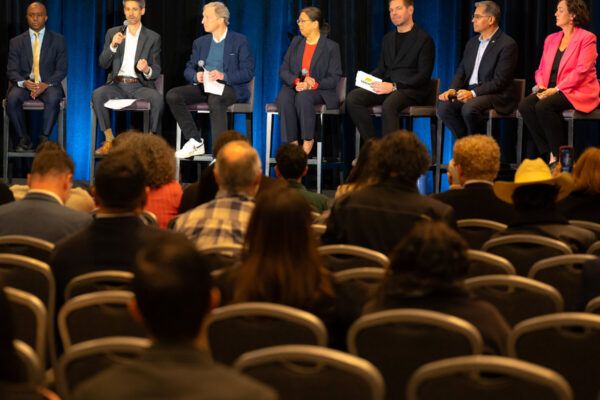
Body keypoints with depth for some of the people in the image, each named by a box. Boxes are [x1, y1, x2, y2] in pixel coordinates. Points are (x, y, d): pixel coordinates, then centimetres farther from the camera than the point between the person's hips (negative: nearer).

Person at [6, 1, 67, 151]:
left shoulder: (58, 40, 8)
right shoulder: (16, 42, 11)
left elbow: (62, 69, 2)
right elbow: (11, 71, 4)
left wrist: (46, 84, -17)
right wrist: (24, 83, -20)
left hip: (48, 84, -1)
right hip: (24, 84, 1)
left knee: (53, 98, -37)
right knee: (12, 98, -33)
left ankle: (44, 139, -26)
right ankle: (24, 139, -19)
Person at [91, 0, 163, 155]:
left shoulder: (153, 38, 9)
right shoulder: (113, 33, 13)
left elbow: (156, 72, 6)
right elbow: (103, 64, 5)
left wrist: (147, 70, -19)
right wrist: (113, 46, -13)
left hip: (140, 86, -1)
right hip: (117, 85, 1)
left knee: (157, 98, -34)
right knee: (97, 94, -31)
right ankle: (109, 140, -23)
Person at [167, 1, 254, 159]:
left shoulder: (240, 41, 2)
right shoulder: (200, 42, 19)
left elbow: (248, 72, -6)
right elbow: (188, 69, 16)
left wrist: (223, 76, -22)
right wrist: (196, 76, -10)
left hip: (229, 87, -6)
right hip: (203, 86, 6)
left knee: (216, 100, -41)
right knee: (172, 95, -20)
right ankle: (195, 142, -16)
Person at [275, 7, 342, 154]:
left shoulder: (331, 47, 3)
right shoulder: (296, 42, 16)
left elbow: (334, 79, -3)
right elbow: (283, 71, 10)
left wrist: (312, 85, -19)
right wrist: (298, 81, -12)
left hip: (319, 91, -3)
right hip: (294, 87, 3)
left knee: (303, 97, -39)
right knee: (284, 98, -33)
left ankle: (308, 141, -28)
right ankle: (292, 143, -34)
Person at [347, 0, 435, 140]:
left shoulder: (424, 39, -1)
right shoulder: (388, 38, 22)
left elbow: (424, 76, -8)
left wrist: (394, 86, -20)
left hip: (411, 89, -7)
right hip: (387, 87, 7)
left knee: (389, 104, -39)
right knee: (353, 97, -20)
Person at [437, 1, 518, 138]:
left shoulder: (507, 44, -6)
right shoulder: (472, 43, 19)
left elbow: (499, 82, -13)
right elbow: (461, 72, 17)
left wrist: (473, 93, -23)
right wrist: (452, 90, -4)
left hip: (496, 96, -7)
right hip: (469, 93, 7)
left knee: (469, 109, -36)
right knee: (444, 107, -22)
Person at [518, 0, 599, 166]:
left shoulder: (587, 38, -3)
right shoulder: (551, 39, 19)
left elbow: (581, 71, -13)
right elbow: (541, 69, 20)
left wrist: (556, 89, -19)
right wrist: (541, 85, -3)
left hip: (578, 92, -7)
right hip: (550, 90, 7)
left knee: (543, 106, -33)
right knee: (525, 106, -22)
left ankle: (561, 156, -20)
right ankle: (548, 154, -18)